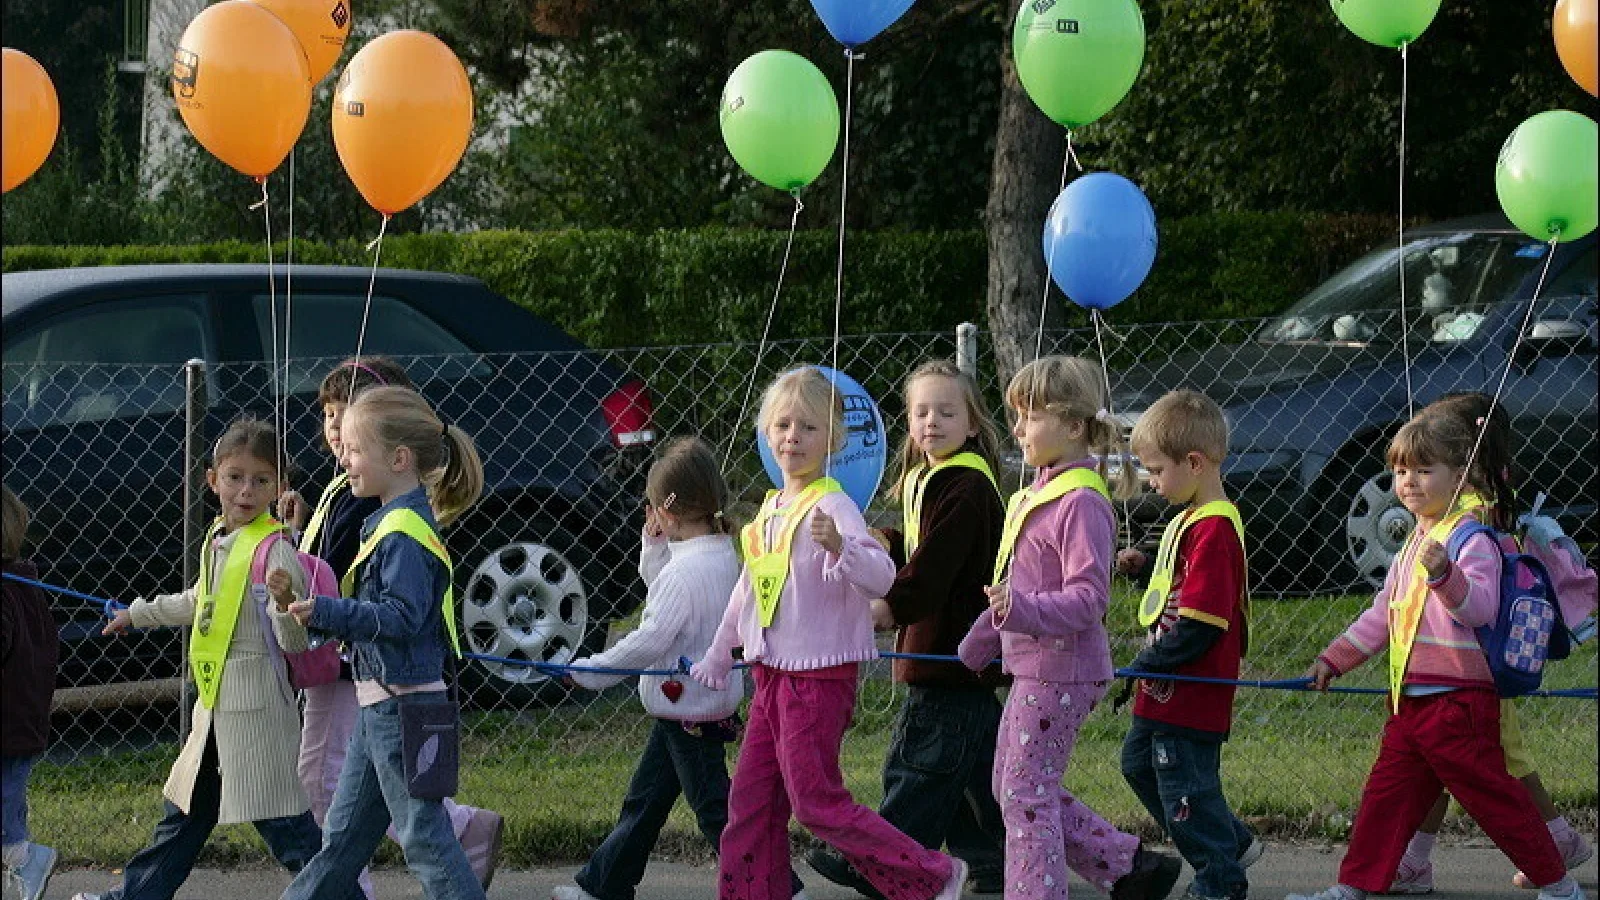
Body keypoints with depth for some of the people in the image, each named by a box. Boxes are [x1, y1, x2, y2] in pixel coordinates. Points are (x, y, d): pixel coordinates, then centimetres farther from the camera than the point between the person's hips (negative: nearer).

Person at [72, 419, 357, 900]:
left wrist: (286, 605, -38)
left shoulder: (274, 551, -15)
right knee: (185, 814, 21)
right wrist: (138, 615, 43)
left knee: (287, 824, -10)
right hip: (215, 706, 8)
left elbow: (293, 643, -18)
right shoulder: (217, 541, 9)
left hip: (257, 711, -8)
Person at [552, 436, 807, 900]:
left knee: (716, 810, -2)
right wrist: (656, 542, 4)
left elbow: (649, 641, -24)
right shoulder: (724, 553, 4)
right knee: (643, 801, 19)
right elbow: (657, 582, 20)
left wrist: (590, 671, -14)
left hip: (689, 714, -10)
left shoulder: (684, 572, -25)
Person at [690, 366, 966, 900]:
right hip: (774, 675, 8)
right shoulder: (771, 510, 11)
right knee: (751, 800, 9)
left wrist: (838, 545, -48)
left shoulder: (832, 507, -15)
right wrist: (718, 656, 34)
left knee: (816, 802, -8)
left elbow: (882, 577, -29)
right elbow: (750, 588, 26)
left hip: (820, 673, -8)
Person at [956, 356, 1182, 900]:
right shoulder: (1037, 495, 14)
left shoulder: (1081, 503, -18)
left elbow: (1088, 598, -25)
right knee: (1013, 788, 16)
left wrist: (1023, 609, -38)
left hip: (1061, 672, -10)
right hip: (1032, 669, 10)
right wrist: (979, 642, 32)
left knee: (1026, 792, -5)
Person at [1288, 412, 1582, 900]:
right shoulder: (1415, 544, 16)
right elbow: (1382, 616, 26)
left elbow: (1481, 606, -28)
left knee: (1493, 796, -2)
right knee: (1385, 796, 9)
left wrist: (1444, 574, -44)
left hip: (1458, 702, -9)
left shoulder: (1471, 539, -12)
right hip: (1410, 701, 9)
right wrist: (1333, 659, 24)